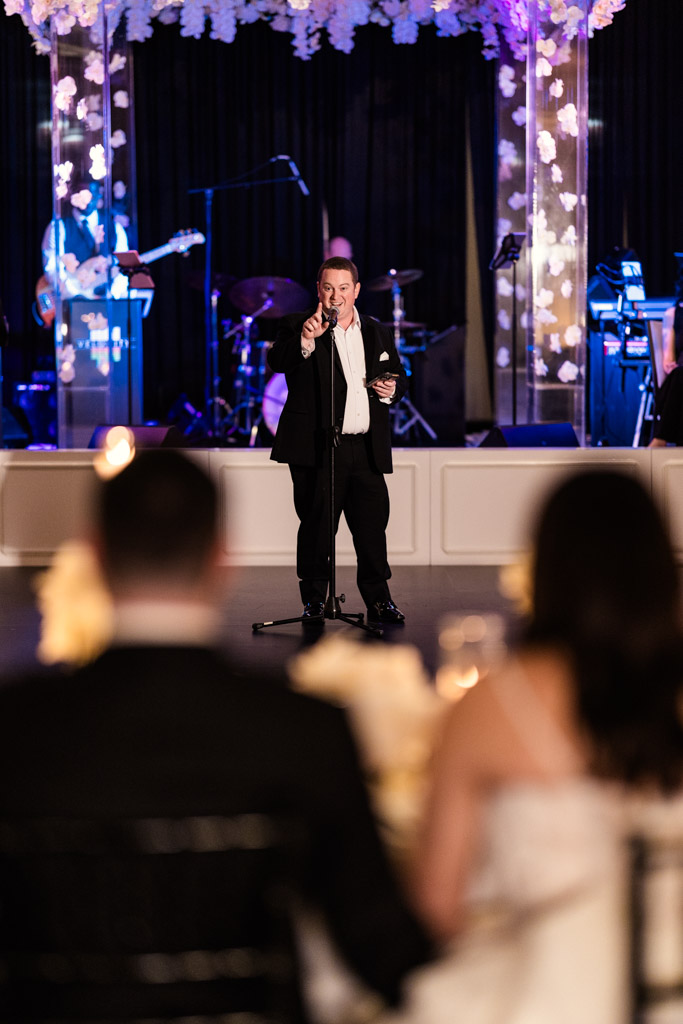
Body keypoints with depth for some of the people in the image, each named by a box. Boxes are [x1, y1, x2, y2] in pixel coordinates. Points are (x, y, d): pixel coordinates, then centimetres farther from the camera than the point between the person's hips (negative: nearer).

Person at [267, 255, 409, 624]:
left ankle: (378, 600, 13)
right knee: (316, 527, 2)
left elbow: (399, 377, 25)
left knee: (373, 526, 4)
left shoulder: (377, 333, 16)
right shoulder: (296, 327, 2)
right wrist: (305, 339, -35)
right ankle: (313, 600, 13)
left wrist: (391, 389, 1)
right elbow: (277, 362, -17)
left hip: (367, 450, 4)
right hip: (317, 450, -3)